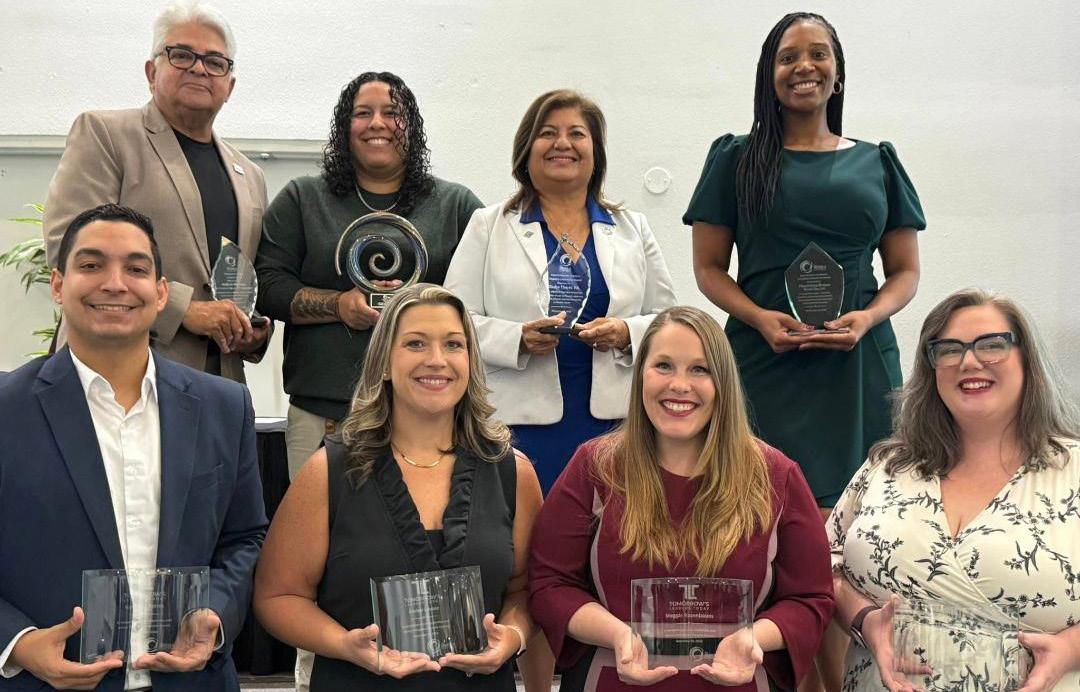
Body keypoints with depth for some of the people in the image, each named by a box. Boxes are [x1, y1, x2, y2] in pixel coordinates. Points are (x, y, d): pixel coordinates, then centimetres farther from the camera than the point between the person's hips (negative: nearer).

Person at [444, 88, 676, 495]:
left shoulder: (633, 229, 16)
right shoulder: (488, 227, 10)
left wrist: (626, 335, -8)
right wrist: (519, 338, -15)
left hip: (614, 421, 2)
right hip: (523, 424, -2)